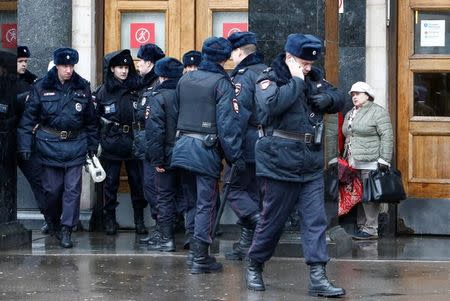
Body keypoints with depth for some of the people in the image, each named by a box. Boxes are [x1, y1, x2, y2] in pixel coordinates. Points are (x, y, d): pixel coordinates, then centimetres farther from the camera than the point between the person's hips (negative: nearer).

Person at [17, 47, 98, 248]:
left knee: (72, 189, -4)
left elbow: (91, 119, 13)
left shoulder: (82, 87, 4)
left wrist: (92, 145, 14)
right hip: (49, 145, -1)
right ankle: (52, 223, 28)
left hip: (75, 145, 1)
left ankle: (66, 230, 0)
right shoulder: (41, 87, -3)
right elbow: (28, 118, -1)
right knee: (52, 189, 6)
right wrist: (25, 146, -6)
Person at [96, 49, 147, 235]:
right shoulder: (103, 91, 2)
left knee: (137, 181, 3)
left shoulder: (137, 89, 2)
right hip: (111, 144, 0)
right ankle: (110, 219, 11)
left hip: (133, 142, 0)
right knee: (111, 181, 4)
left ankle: (139, 220, 12)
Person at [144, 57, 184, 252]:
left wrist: (157, 159, -15)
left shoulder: (158, 97, -11)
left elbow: (155, 131, -17)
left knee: (165, 197, 1)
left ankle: (166, 238, 0)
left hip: (168, 156, -5)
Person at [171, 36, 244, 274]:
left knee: (192, 202, 17)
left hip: (183, 145, 6)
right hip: (206, 148, -6)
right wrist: (236, 156, -13)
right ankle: (200, 258, -1)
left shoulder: (184, 79, 10)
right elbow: (227, 122, -14)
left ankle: (194, 251, 23)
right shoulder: (221, 83, -10)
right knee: (206, 204, -1)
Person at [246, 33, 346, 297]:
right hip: (280, 165, -5)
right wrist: (297, 82, -20)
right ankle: (254, 266, 26)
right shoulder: (270, 80, -7)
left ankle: (318, 277, -3)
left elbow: (340, 98, 17)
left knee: (316, 221, -2)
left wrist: (328, 99, -5)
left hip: (312, 167, 6)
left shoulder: (315, 78, 11)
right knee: (273, 221, 6)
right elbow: (271, 104, -28)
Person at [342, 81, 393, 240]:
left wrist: (384, 160, -16)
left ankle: (371, 229, -7)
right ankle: (361, 226, 11)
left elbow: (387, 137, -10)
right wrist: (345, 158, 22)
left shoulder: (378, 112, -4)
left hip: (370, 163, -8)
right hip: (354, 162, 8)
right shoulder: (349, 114, 21)